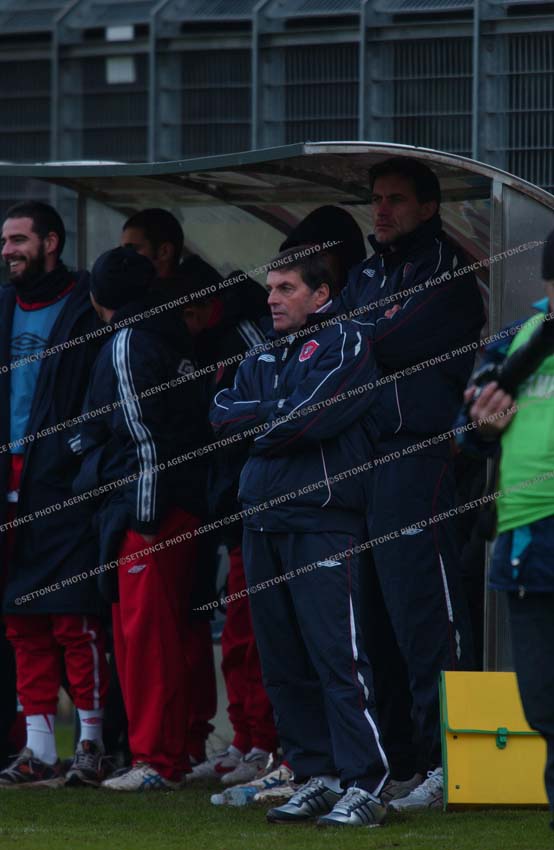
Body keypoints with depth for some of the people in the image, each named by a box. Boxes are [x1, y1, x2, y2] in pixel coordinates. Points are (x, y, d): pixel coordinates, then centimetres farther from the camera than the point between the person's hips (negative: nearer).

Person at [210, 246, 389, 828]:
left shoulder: (343, 344, -3)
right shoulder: (261, 357, 20)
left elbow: (313, 418, -15)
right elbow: (223, 414, 6)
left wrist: (259, 420, 0)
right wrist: (281, 413, -8)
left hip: (323, 522, -8)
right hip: (262, 519, 8)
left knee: (336, 656, -13)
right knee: (283, 664, 7)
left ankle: (363, 786, -14)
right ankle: (316, 777, 13)